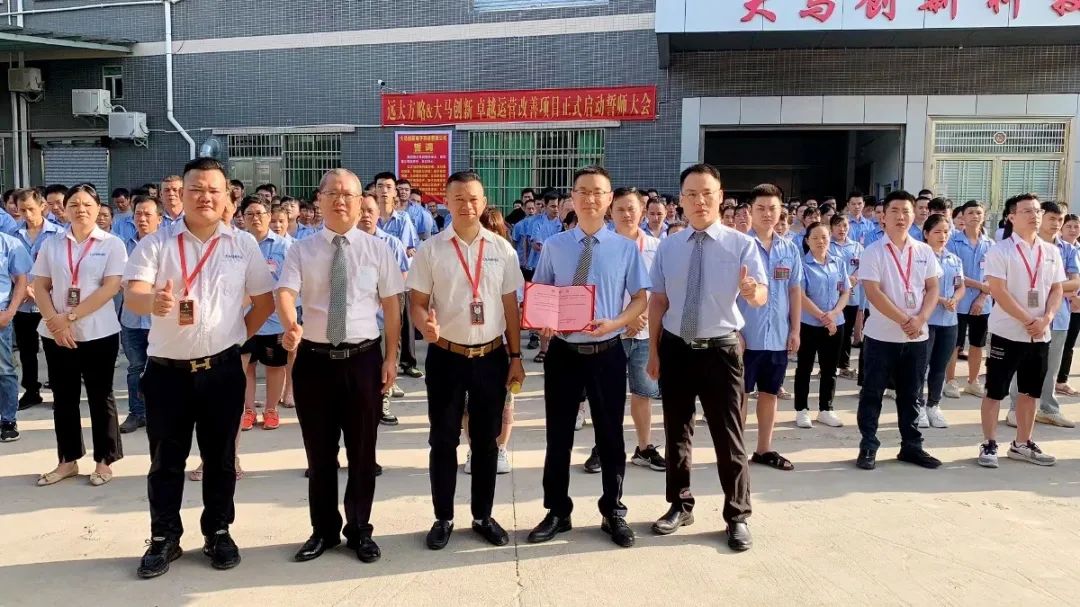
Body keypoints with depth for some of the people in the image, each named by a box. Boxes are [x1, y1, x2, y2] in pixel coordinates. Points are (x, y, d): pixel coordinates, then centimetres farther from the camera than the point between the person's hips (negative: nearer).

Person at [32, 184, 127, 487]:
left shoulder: (112, 244, -3)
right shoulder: (51, 244, 7)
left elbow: (111, 287, -11)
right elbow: (40, 287, 6)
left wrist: (71, 317, -15)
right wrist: (54, 321, -11)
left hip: (98, 334, -3)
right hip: (55, 334, 3)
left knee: (100, 396, 5)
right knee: (63, 397, 11)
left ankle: (104, 461, 15)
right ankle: (68, 460, 23)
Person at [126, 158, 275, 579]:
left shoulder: (243, 245, 3)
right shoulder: (155, 243, -2)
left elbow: (265, 299, 10)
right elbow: (131, 293, -14)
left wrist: (240, 336, 3)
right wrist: (151, 301, -36)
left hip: (223, 368, 1)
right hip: (167, 369, -1)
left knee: (220, 457, 11)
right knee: (166, 460, 9)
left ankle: (218, 533, 25)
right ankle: (164, 539, 23)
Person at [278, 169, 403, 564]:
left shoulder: (377, 249, 2)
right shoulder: (301, 250, 1)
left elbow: (391, 304, 4)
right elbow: (285, 293, -13)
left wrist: (391, 357, 0)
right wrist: (290, 325, -35)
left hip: (363, 357, 0)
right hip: (314, 358, 1)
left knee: (362, 451, 10)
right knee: (319, 452, 12)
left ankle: (359, 530, 28)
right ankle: (324, 530, 30)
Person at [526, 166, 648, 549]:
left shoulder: (626, 248, -1)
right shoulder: (553, 246, 1)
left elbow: (640, 299, 0)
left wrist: (613, 323, -18)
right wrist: (541, 323, -15)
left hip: (607, 353, 0)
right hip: (563, 352, 1)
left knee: (611, 436, 11)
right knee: (558, 436, 11)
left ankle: (614, 513, 29)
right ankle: (557, 512, 28)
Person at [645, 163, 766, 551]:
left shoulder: (741, 244, -7)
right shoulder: (668, 246, 3)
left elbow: (762, 297, -17)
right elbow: (658, 301, 6)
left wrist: (752, 291, -41)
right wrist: (654, 351, 5)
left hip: (721, 350, -3)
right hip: (675, 349, 3)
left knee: (728, 437, 3)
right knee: (676, 432, 15)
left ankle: (737, 517, 18)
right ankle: (680, 506, 32)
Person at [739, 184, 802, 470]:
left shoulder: (790, 249, 7)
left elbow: (795, 291, 11)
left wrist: (795, 330, 6)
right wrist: (734, 331, -12)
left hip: (778, 336, 5)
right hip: (745, 335, -5)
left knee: (770, 393, 14)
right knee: (739, 394, 5)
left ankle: (764, 449, 26)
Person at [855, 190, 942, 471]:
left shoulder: (925, 252, 7)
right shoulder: (873, 252, -6)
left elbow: (933, 288, 6)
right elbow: (873, 292, -14)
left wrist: (920, 318, -11)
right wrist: (904, 320, -18)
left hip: (916, 336, 4)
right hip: (881, 335, -4)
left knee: (911, 394, 12)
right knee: (872, 393, 3)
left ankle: (911, 446, 23)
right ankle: (868, 447, 12)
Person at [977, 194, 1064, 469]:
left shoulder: (1051, 251, 9)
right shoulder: (999, 250, -7)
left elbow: (1057, 289, 8)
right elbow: (998, 291, -14)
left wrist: (1046, 319, -9)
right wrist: (1027, 321, -17)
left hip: (1041, 334, 5)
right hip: (1008, 332, -5)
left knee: (1030, 392, 13)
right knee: (996, 391, 0)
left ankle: (1022, 444, 25)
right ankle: (989, 445, 9)